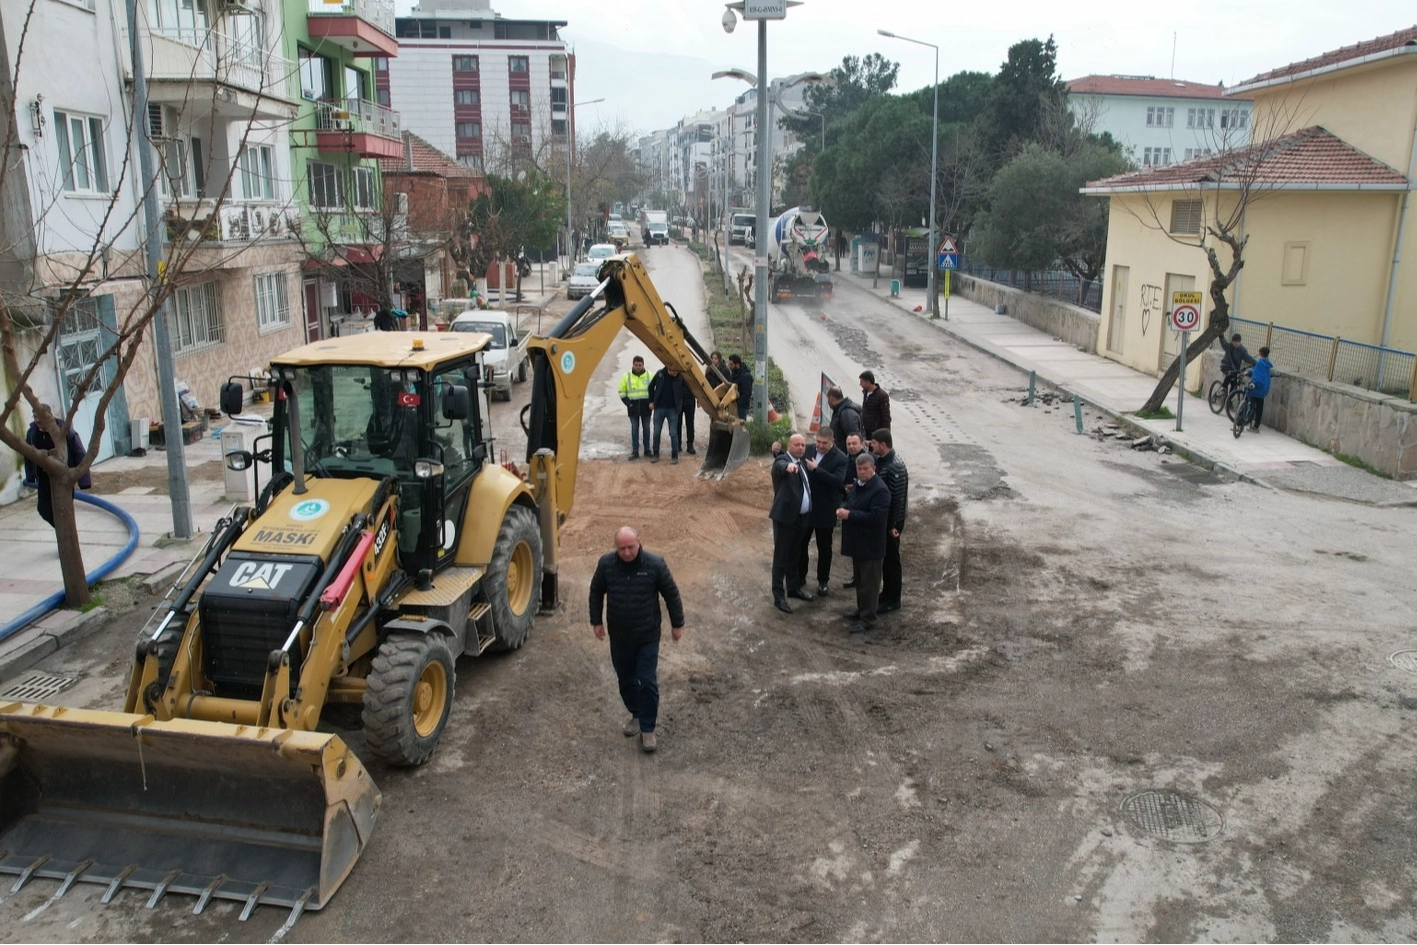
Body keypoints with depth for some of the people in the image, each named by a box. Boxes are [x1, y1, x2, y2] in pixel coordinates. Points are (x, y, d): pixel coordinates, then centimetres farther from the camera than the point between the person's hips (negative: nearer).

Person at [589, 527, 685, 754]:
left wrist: (677, 624, 0)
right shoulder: (606, 563, -11)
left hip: (648, 636, -3)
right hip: (619, 636, 3)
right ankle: (636, 714, 40)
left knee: (647, 682, -1)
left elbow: (671, 594, -5)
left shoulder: (655, 563, -17)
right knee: (626, 680, 17)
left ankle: (647, 729, 13)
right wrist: (597, 621, 7)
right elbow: (596, 592, 6)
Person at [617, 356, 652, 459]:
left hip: (646, 406, 0)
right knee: (634, 429, 3)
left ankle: (647, 450, 17)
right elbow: (622, 391, 5)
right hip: (633, 406, 0)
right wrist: (628, 403, -4)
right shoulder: (627, 376, 0)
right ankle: (635, 451, 6)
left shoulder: (649, 375, 1)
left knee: (646, 428, 8)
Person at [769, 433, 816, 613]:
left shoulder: (801, 463, 12)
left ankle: (793, 588, 35)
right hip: (785, 517, -8)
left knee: (794, 555, 21)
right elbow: (781, 466, -38)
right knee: (781, 557, 0)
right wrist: (788, 466, -59)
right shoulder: (782, 461, -13)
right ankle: (778, 596, 5)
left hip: (802, 517, 8)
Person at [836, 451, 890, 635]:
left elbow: (875, 517, -28)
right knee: (859, 579, 20)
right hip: (857, 542, 9)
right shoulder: (858, 485, 9)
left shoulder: (880, 490, -21)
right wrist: (843, 509, 1)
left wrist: (849, 515, -26)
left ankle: (868, 618, 9)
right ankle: (861, 609, 34)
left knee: (869, 582, 1)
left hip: (870, 545, -9)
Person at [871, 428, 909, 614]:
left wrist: (893, 525, -20)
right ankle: (886, 593, 32)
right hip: (880, 517, 9)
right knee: (882, 556, 18)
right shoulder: (880, 459, 3)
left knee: (891, 559, 3)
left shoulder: (895, 467, -25)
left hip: (890, 521, -9)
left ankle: (893, 600, 15)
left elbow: (898, 498, -23)